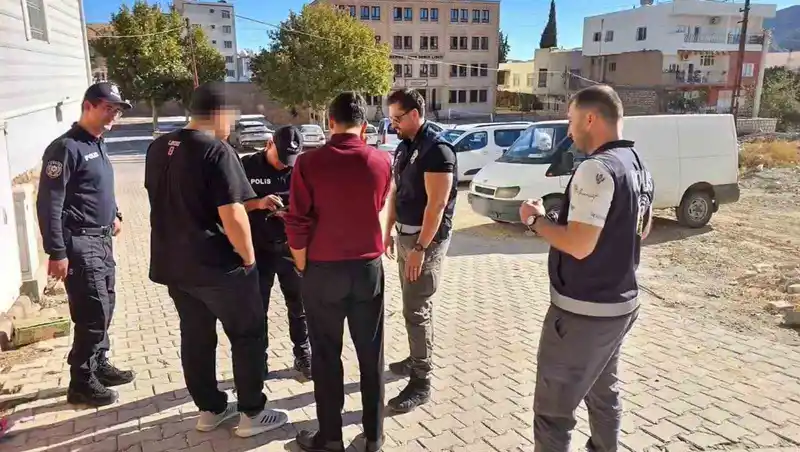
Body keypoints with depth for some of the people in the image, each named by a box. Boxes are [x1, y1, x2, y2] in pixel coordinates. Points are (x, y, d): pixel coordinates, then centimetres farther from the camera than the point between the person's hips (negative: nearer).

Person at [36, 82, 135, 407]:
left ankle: (99, 365, 31)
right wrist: (56, 252, -21)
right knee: (94, 314, -5)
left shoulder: (98, 145, 12)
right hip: (80, 243, -9)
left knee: (105, 307, 16)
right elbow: (49, 203, -19)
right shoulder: (66, 147, -15)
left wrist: (114, 214, 15)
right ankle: (81, 383, 9)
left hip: (102, 240, 9)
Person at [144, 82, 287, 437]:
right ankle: (252, 414, 16)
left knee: (195, 338, 17)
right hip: (216, 266, -7)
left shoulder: (158, 148, 7)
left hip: (173, 263, 8)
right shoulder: (216, 151, -18)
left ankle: (209, 409, 30)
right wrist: (248, 257, -10)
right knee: (249, 337, 7)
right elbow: (231, 216, -23)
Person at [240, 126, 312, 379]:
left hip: (291, 248, 1)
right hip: (257, 248, -1)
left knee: (299, 305, 12)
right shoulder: (247, 166, -5)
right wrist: (257, 203, -22)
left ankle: (303, 355, 29)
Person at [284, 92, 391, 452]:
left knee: (326, 356, 11)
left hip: (323, 270, -2)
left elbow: (296, 224, -11)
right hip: (369, 268, 2)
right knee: (371, 355, 13)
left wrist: (303, 267, 5)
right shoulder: (382, 162, -4)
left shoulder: (309, 163, -12)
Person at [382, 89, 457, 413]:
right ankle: (416, 360, 33)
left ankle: (421, 382, 5)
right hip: (405, 235, 9)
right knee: (411, 305, 17)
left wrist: (420, 248, -23)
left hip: (427, 238, -8)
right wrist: (388, 231, 16)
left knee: (417, 310, -5)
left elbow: (436, 205, -22)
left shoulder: (437, 150, -17)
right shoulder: (404, 148, 10)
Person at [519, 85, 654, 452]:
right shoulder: (637, 166, 9)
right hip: (621, 304, 10)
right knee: (604, 392, 26)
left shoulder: (597, 168, -22)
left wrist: (537, 220, -12)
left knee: (552, 411, 1)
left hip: (583, 311, -10)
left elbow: (580, 245, -26)